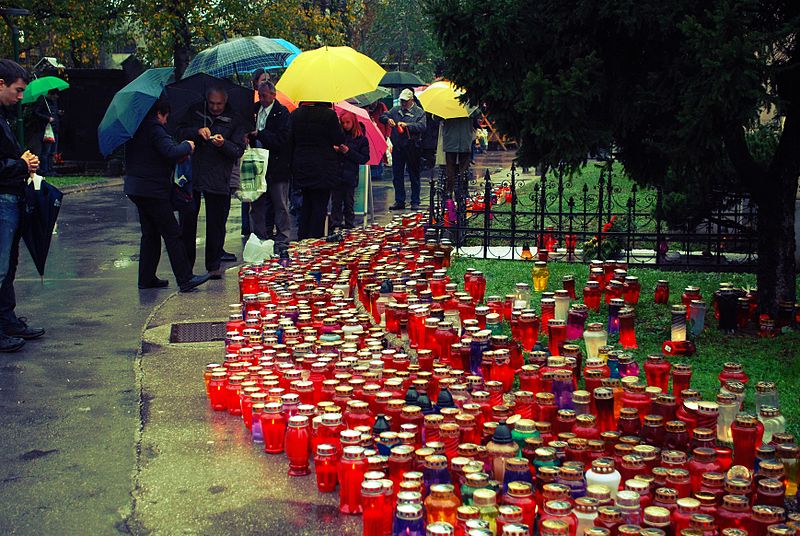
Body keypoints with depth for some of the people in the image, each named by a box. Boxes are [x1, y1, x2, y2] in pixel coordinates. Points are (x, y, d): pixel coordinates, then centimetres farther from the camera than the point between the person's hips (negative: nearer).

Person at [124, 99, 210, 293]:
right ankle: (185, 279, -6)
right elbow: (171, 152, -26)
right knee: (172, 234, -6)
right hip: (153, 189, -10)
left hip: (136, 188, 10)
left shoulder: (138, 128, 14)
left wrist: (179, 152, 13)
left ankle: (146, 278, 19)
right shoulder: (154, 128, -14)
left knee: (150, 234, 16)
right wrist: (187, 146, -8)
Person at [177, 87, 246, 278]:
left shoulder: (234, 121, 2)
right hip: (191, 175, 2)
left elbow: (239, 151, -1)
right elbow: (180, 131, 4)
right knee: (187, 221, 5)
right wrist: (197, 132, -14)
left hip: (218, 181, -2)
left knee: (216, 225, 3)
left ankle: (214, 266, 14)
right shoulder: (194, 113, 8)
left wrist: (224, 144, -21)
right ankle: (185, 265, 16)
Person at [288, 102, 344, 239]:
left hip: (301, 166, 5)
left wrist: (293, 163, 14)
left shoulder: (295, 115, 2)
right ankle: (315, 238, 0)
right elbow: (339, 140, -9)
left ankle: (302, 237, 20)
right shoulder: (329, 114, -13)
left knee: (306, 203, 18)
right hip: (324, 168, -5)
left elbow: (290, 141, 6)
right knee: (320, 205, 1)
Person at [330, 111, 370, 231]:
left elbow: (365, 159, -1)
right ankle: (335, 225, 4)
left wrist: (349, 152, -11)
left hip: (350, 176, -2)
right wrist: (333, 149, -9)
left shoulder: (362, 139, 3)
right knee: (336, 202, 1)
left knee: (349, 203, 3)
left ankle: (349, 225, 11)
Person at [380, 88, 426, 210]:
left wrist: (407, 125, -26)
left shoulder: (419, 112, -2)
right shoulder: (395, 110, 12)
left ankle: (415, 202, 9)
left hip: (412, 148, -4)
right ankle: (399, 201, 15)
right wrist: (388, 120, -12)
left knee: (414, 176, 3)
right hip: (397, 148, 4)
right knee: (397, 176, 7)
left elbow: (422, 126, -15)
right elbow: (382, 116, 10)